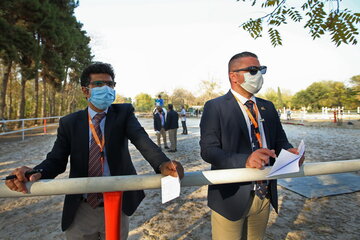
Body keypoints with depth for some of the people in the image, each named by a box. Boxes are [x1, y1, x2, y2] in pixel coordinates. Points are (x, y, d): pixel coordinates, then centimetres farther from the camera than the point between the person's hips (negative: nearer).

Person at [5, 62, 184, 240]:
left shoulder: (124, 113, -7)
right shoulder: (69, 123, -3)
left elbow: (141, 138, -23)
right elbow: (56, 159, -5)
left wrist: (162, 164, -42)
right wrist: (37, 173, -29)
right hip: (80, 210, 1)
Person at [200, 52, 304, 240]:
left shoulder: (268, 107, 9)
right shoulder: (215, 107, -11)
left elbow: (279, 139, 11)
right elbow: (208, 150, -18)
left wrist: (288, 150, -12)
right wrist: (245, 160, -32)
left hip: (265, 195, 6)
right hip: (231, 196, -5)